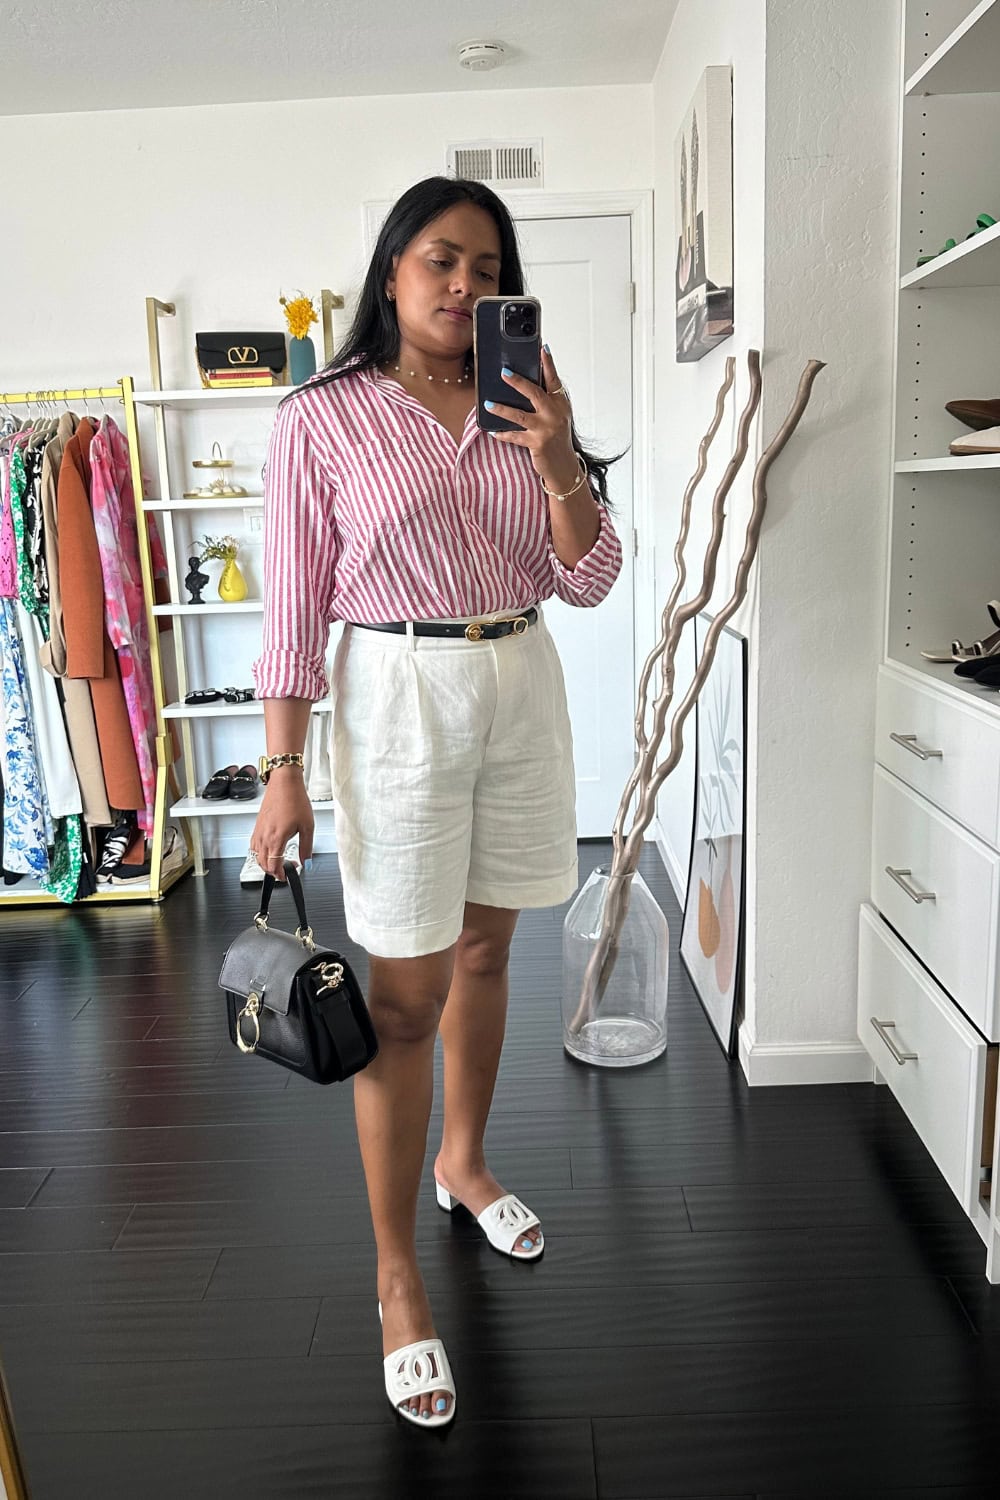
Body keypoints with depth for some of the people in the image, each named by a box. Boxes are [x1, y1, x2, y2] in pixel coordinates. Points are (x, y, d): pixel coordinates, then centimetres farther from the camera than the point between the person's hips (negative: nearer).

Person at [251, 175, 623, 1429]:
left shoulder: (524, 410, 7)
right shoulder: (322, 419, -5)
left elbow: (587, 581, 3)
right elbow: (295, 605, -7)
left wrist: (560, 465, -13)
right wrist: (283, 772, -10)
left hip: (522, 688, 5)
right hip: (399, 697, -5)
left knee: (485, 951, 17)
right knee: (405, 995, -2)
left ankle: (463, 1160, 42)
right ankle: (397, 1278, 14)